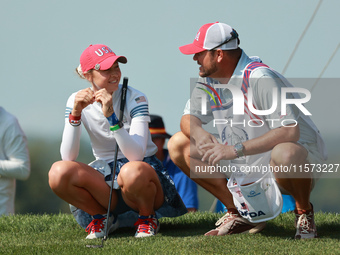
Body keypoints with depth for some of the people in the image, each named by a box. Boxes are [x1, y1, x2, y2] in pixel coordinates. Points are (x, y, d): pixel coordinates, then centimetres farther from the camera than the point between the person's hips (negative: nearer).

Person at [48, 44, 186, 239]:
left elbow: (136, 155, -24)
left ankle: (148, 218, -7)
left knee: (133, 171, -41)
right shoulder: (77, 101, -2)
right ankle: (102, 218, -1)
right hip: (105, 176, 3)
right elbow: (68, 158, -12)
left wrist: (111, 116, -33)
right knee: (58, 172, -27)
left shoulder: (135, 99, -11)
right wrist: (75, 113, -22)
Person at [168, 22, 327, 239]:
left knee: (284, 154, -44)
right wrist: (198, 133, -22)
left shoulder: (260, 78, -27)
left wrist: (237, 150, -37)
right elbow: (189, 118, 4)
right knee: (179, 145, -1)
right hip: (247, 165, 8)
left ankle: (304, 212, -10)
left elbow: (290, 131, -35)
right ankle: (241, 213, 2)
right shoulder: (209, 80, -1)